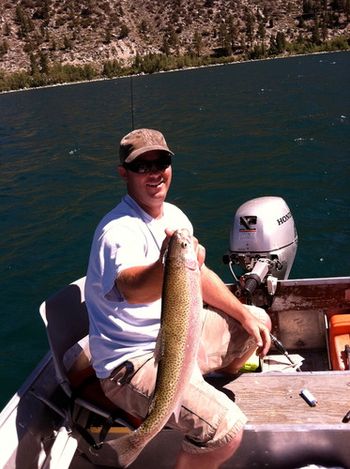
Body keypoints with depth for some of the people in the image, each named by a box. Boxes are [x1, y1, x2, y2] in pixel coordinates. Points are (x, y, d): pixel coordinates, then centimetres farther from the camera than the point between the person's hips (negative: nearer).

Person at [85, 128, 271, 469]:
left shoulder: (173, 215, 4)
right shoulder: (119, 231, -24)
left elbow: (200, 276, 14)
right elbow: (131, 289, -46)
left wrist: (244, 314, 7)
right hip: (134, 360, -9)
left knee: (258, 322, 22)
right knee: (226, 428, -28)